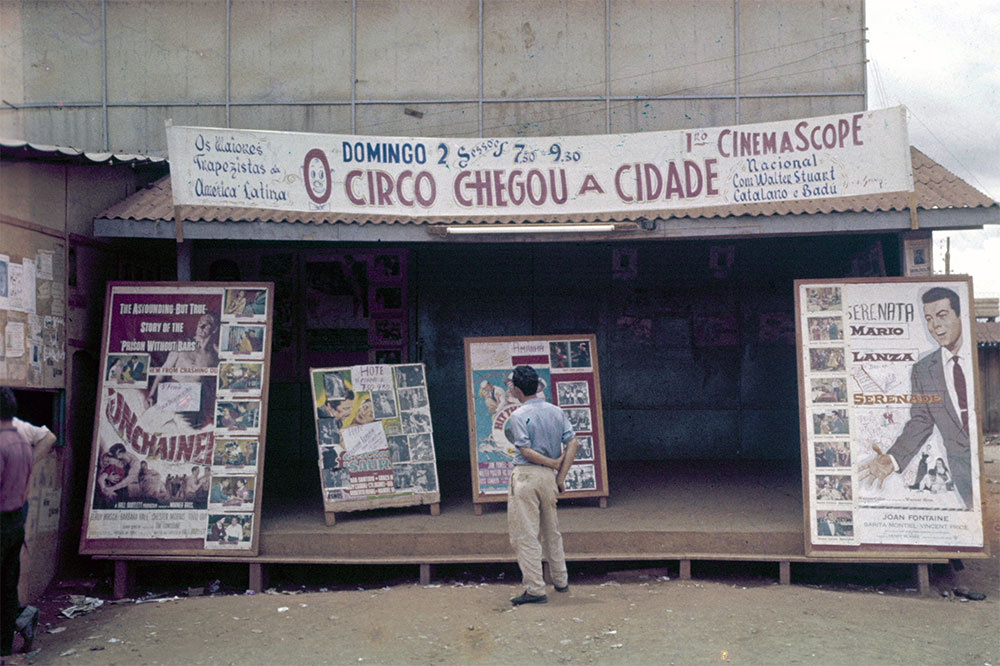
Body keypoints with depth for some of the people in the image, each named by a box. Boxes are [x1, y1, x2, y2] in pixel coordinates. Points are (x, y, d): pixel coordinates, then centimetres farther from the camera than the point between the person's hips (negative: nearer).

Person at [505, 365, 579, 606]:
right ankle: (561, 581, 30)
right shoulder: (556, 412, 7)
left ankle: (535, 589, -4)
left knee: (525, 535, -2)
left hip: (526, 476, -7)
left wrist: (554, 463, -7)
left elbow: (526, 451, -17)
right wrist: (561, 476, 2)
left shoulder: (518, 415, -11)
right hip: (549, 477, 7)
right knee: (551, 531, 20)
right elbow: (573, 443, 2)